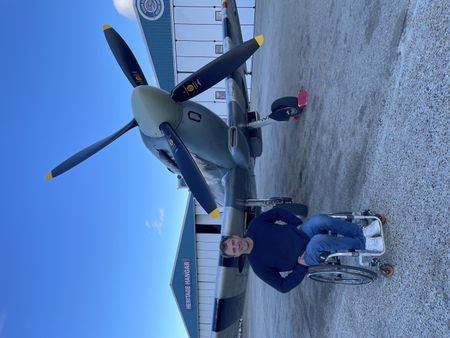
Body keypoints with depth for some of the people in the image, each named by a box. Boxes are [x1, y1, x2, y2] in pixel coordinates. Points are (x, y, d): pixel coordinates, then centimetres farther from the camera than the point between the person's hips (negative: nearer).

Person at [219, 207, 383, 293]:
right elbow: (283, 286, -11)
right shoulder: (258, 264, -15)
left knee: (319, 220, -30)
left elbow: (278, 212, 4)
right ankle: (363, 243, -17)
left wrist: (297, 224, -8)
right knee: (318, 240, -38)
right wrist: (301, 266, -18)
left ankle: (362, 231, -11)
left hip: (302, 232, 4)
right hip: (306, 258, -4)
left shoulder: (255, 225, -7)